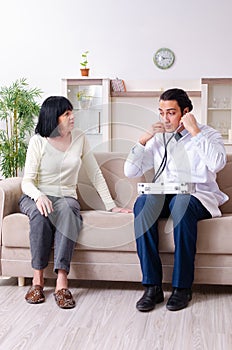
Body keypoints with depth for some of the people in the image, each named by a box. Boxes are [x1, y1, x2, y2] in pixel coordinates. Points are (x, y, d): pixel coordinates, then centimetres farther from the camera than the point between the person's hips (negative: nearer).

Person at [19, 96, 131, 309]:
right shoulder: (38, 141, -3)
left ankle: (62, 280, -42)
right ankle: (38, 278, -28)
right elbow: (27, 181, -7)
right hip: (37, 196, -1)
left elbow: (95, 174, 9)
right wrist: (39, 196, -30)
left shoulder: (79, 138, 6)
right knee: (41, 213, -37)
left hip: (66, 197, 1)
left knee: (66, 210, -36)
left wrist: (111, 205, 2)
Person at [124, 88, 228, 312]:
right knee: (142, 203, -31)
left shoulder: (208, 134, 8)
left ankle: (182, 286, -27)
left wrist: (195, 131, -12)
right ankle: (152, 286, -28)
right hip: (164, 197, 3)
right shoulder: (158, 139, 19)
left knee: (181, 204, -38)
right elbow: (130, 172, 11)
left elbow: (217, 163, -15)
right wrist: (143, 140, 0)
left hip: (197, 197, -3)